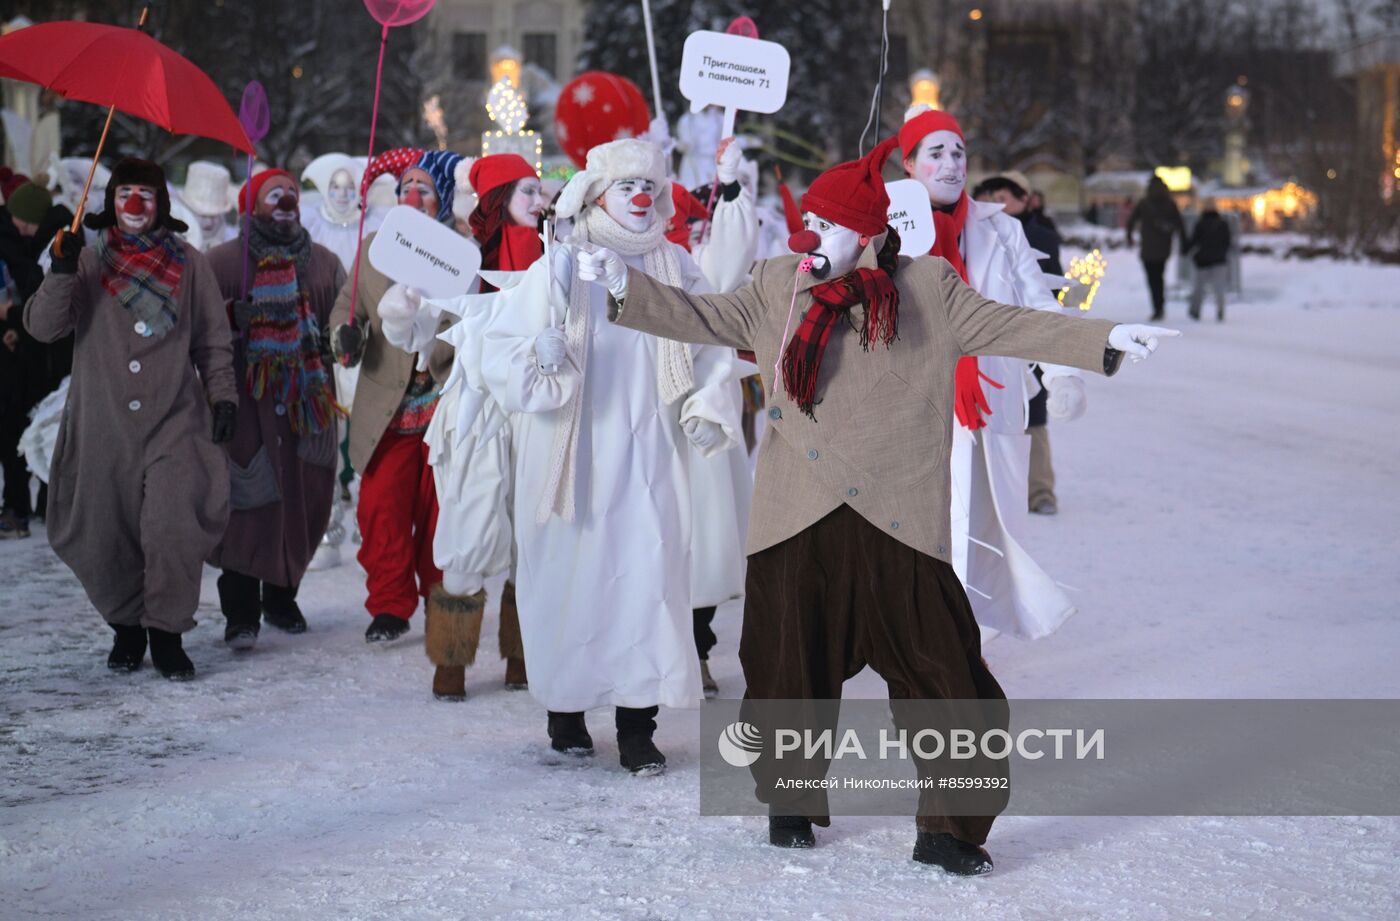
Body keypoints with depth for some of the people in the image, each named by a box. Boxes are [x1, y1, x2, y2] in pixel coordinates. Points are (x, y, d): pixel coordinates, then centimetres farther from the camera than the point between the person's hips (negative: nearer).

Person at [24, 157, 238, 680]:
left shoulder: (188, 264, 8)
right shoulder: (90, 262, 8)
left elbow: (213, 341, 13)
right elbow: (42, 327, -3)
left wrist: (222, 395, 2)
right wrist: (61, 274, -17)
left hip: (174, 421, -1)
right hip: (104, 426, 1)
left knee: (173, 528, -16)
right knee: (105, 536, 3)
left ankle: (166, 635, -7)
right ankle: (126, 628, 22)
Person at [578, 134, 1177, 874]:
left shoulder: (929, 290, 2)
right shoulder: (779, 287, 8)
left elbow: (1004, 327, 2)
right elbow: (707, 318, 15)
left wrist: (1103, 340, -7)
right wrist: (627, 290, 7)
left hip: (898, 526, -2)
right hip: (798, 527, 2)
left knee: (944, 679, -4)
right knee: (791, 673, 11)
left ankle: (949, 827, 7)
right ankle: (792, 806, 31)